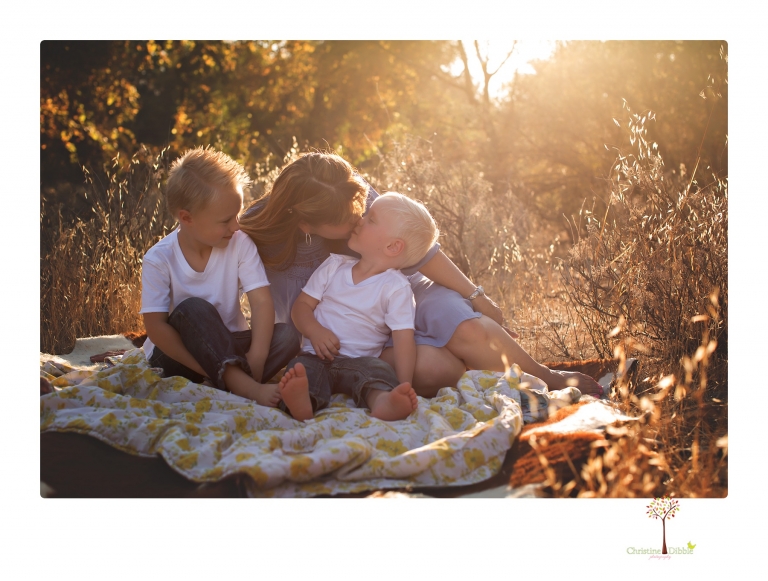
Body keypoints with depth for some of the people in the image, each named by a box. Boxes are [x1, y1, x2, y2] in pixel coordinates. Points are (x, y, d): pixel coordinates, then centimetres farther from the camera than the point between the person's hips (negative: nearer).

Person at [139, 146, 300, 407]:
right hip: (178, 355, -3)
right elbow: (155, 327, -20)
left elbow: (262, 302, -16)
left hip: (228, 345, 3)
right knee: (193, 309, -32)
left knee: (288, 334, -20)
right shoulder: (159, 259, -15)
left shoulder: (240, 244, -8)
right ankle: (243, 385, -44)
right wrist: (213, 370, -29)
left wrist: (256, 359, -32)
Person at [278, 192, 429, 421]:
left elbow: (404, 338, -8)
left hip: (358, 361, -3)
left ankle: (383, 400, -66)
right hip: (317, 355, 3)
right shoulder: (334, 266, 12)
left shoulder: (396, 288, -1)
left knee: (378, 369, -34)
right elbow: (302, 304, 12)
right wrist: (314, 331, -11)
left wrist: (403, 385, -23)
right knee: (301, 367, -29)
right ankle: (302, 403, -61)